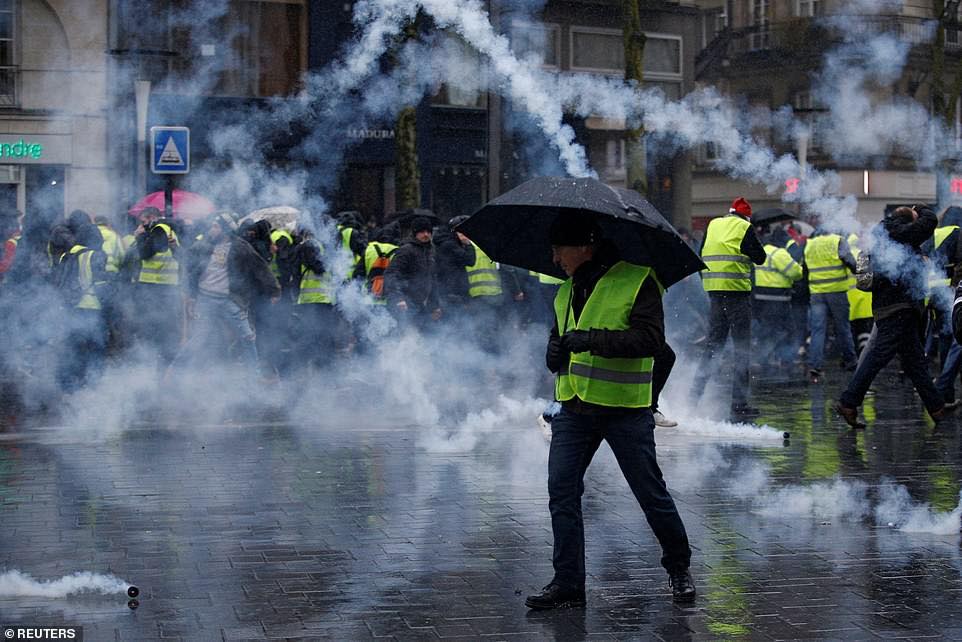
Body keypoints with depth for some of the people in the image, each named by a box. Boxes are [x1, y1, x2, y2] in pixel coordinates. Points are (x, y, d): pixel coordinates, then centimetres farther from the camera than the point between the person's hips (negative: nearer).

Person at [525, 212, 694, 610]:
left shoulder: (638, 280, -9)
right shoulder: (567, 290, 14)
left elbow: (651, 337, -19)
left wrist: (594, 339, -25)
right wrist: (555, 352, 4)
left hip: (625, 409, -6)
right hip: (574, 409, 6)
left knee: (651, 494, 4)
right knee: (561, 492, -1)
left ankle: (679, 569, 25)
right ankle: (567, 584, 7)